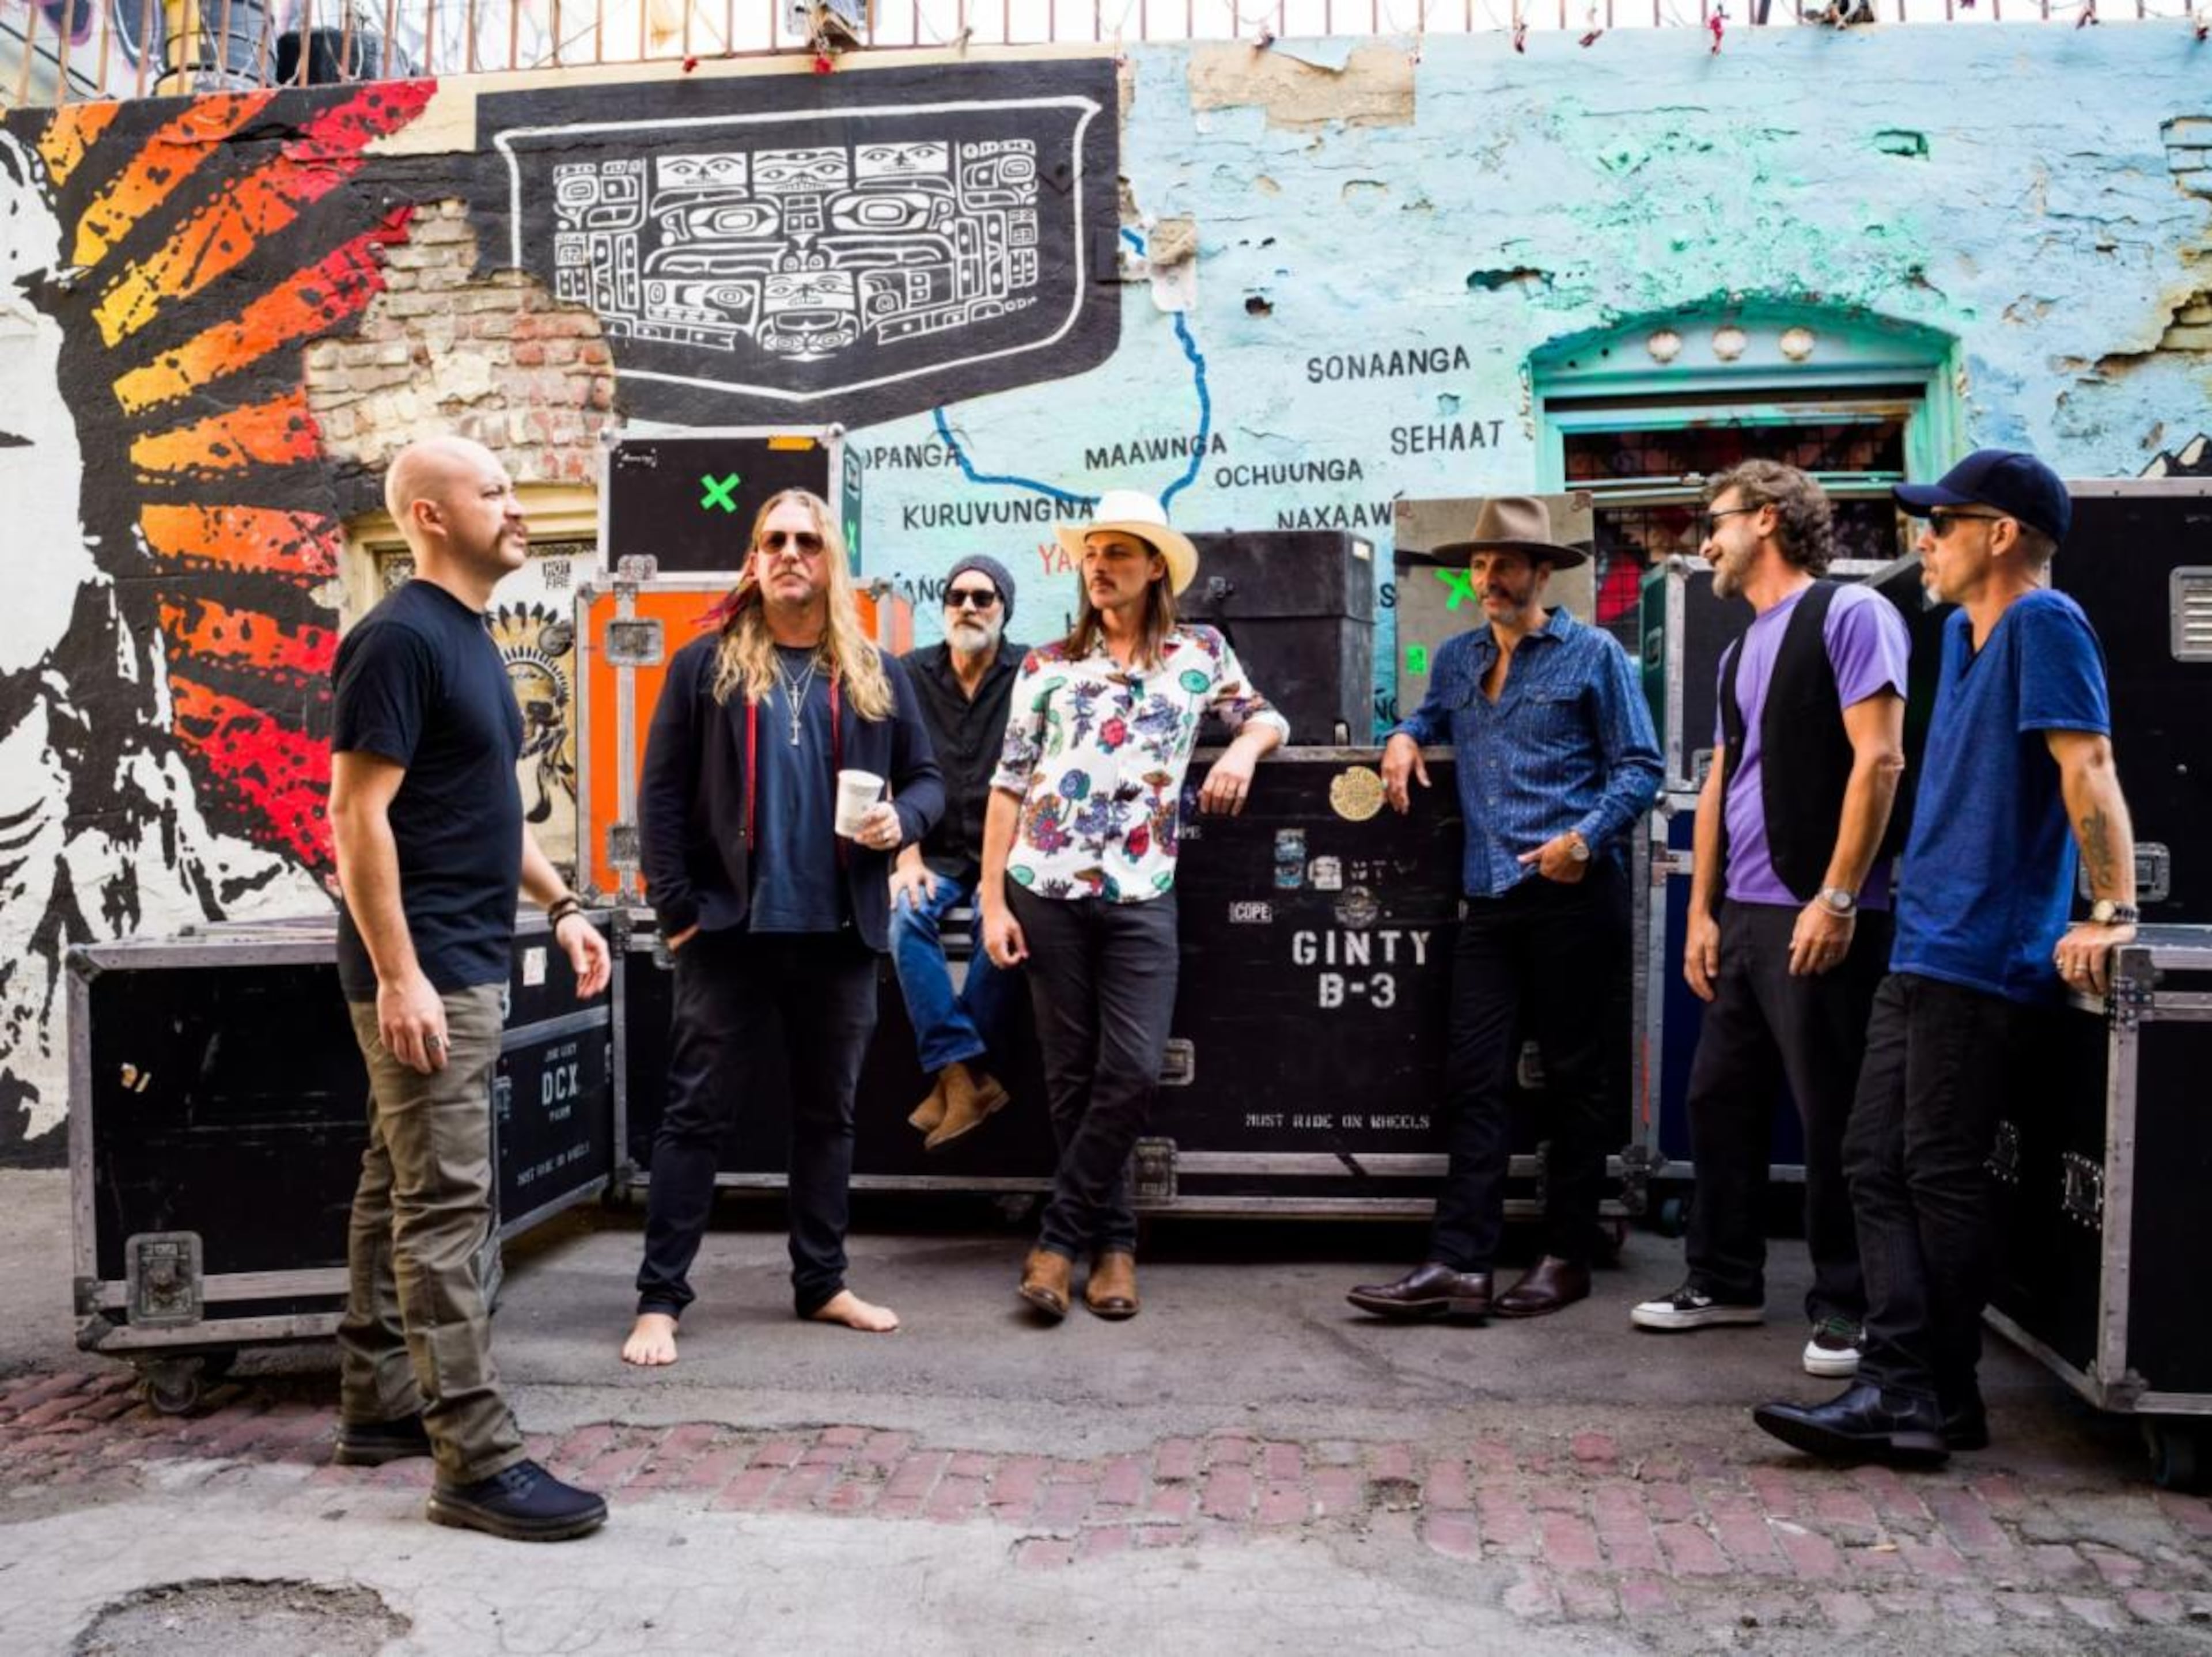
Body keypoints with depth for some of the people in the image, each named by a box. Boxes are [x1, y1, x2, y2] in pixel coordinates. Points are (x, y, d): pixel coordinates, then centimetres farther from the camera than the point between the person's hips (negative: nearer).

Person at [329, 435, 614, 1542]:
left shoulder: (470, 637, 15)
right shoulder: (401, 638, -14)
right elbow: (357, 814, -19)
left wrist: (560, 904, 17)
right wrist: (398, 974, -22)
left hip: (469, 962, 10)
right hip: (424, 971, -10)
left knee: (398, 1189, 15)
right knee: (444, 1208, -8)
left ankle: (380, 1405, 26)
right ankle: (476, 1461, -3)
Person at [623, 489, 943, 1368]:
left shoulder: (877, 675, 8)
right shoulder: (706, 664, 1)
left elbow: (927, 777, 14)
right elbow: (663, 792, -1)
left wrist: (902, 819, -9)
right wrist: (675, 909, -8)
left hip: (841, 931, 3)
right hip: (731, 927, -3)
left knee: (828, 1112, 13)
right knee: (697, 1112, 2)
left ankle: (822, 1283, 27)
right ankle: (659, 1298, 10)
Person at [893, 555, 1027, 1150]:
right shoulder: (912, 674, 6)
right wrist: (909, 857, -9)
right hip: (939, 851, 2)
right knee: (906, 913, -27)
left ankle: (956, 1072, -19)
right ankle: (967, 1072, -26)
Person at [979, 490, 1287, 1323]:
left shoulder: (1201, 652, 9)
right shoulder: (1046, 664, 8)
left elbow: (1267, 719, 21)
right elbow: (1009, 784, 6)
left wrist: (1244, 749, -5)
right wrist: (993, 901, -1)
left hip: (1140, 895, 0)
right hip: (1045, 889, 1)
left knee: (1133, 1071, -9)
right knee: (1072, 1077, 5)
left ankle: (1061, 1236, 6)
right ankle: (1112, 1240, 18)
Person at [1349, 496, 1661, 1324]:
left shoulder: (1593, 654, 1)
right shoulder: (1456, 657, 16)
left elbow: (1640, 767, -2)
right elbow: (1434, 714, 36)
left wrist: (1585, 838, -16)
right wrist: (1405, 736, 12)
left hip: (1574, 894, -5)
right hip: (1490, 896, 5)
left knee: (1575, 1077, 4)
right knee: (1474, 1077, 0)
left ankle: (1567, 1256, 15)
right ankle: (1458, 1263, 0)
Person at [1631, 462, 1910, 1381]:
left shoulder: (1850, 614, -6)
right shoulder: (1741, 651, 18)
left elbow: (1878, 760, -14)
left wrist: (1837, 899, -18)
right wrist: (1702, 911, 15)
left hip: (1817, 918, -8)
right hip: (1742, 917, 8)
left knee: (1833, 1116, 0)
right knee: (1720, 1098, 12)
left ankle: (1845, 1306, 13)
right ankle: (1725, 1279, 26)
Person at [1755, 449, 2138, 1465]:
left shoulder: (2043, 624, -10)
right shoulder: (1963, 632, 19)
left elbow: (2087, 768, -19)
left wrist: (2113, 911, -25)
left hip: (1985, 955, -9)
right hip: (1923, 950, 9)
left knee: (1941, 1176, -3)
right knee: (1875, 1162, 6)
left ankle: (1942, 1401, 9)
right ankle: (1897, 1385, 9)